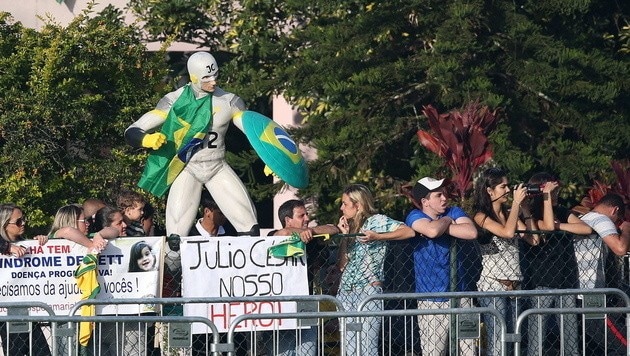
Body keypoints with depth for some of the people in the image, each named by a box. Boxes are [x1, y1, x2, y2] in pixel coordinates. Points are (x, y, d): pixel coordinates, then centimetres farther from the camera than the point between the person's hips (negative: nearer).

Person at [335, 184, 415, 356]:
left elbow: (409, 232, -13)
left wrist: (377, 237, -17)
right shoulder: (351, 226, 19)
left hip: (369, 290, -7)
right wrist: (345, 235, 8)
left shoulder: (376, 220, 0)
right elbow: (343, 265, 11)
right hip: (346, 293, 7)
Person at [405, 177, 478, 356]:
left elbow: (471, 232, -11)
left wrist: (444, 227, -13)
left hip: (462, 294, 3)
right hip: (433, 301, -3)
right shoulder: (415, 216, -3)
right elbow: (432, 231, -25)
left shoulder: (454, 212, 8)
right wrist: (447, 221, -6)